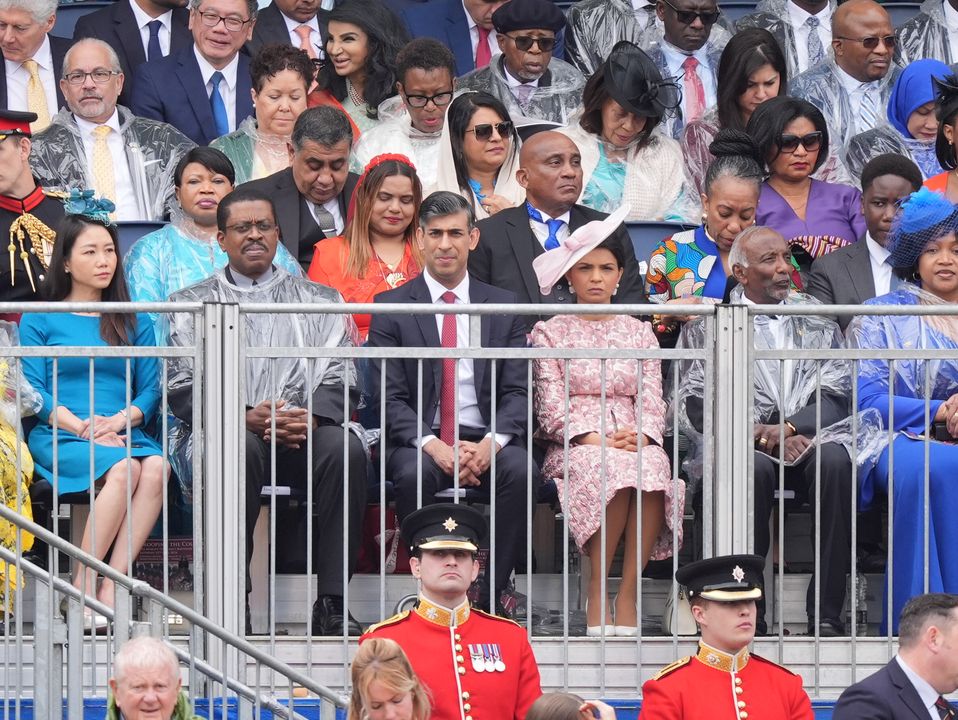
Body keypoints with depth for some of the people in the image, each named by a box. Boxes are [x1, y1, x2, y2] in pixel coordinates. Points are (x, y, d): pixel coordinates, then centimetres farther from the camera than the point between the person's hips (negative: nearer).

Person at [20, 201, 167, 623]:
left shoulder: (135, 324, 21)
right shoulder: (40, 320, 12)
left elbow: (150, 390, 13)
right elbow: (32, 390, 1)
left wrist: (121, 420, -10)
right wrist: (81, 427, -14)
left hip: (124, 434, 3)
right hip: (59, 437, -3)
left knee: (156, 467, -33)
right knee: (123, 469, -35)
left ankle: (110, 590, -34)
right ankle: (84, 589, -32)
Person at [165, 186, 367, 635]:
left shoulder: (319, 302, 19)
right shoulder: (192, 304, 15)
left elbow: (340, 381, 9)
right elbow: (183, 390, 4)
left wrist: (310, 419, -13)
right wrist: (246, 417, -14)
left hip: (305, 433, 1)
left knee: (346, 449, -32)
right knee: (241, 447, -37)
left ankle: (332, 602, -30)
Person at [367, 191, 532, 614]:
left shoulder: (503, 306, 13)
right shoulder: (391, 306, 7)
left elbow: (517, 391, 6)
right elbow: (389, 396, 0)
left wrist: (492, 442, -15)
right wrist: (432, 445, -19)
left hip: (485, 440, 2)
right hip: (418, 440, -1)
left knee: (518, 469, -31)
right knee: (414, 474, -36)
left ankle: (490, 596, -24)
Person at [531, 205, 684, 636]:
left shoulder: (640, 333, 22)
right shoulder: (551, 333, 13)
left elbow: (651, 400, 12)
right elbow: (551, 407, 2)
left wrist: (640, 437, -11)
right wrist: (596, 439, -14)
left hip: (634, 441, 2)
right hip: (574, 446, -2)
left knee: (653, 471, -37)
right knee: (613, 472, -39)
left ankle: (627, 596, -34)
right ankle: (597, 592, -30)